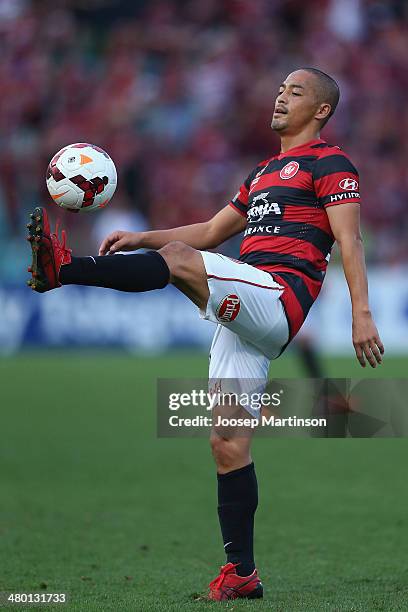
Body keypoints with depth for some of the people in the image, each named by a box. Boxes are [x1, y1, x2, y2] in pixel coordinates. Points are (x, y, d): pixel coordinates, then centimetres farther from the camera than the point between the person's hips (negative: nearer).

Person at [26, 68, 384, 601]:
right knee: (228, 441, 1)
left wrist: (362, 315, -18)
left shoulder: (329, 163, 3)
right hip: (245, 313, 8)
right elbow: (213, 232, 34)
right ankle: (242, 575, 3)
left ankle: (65, 269, -35)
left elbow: (350, 241, -7)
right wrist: (141, 239, 23)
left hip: (282, 299, -8)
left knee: (180, 259, -28)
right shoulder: (264, 172, 30)